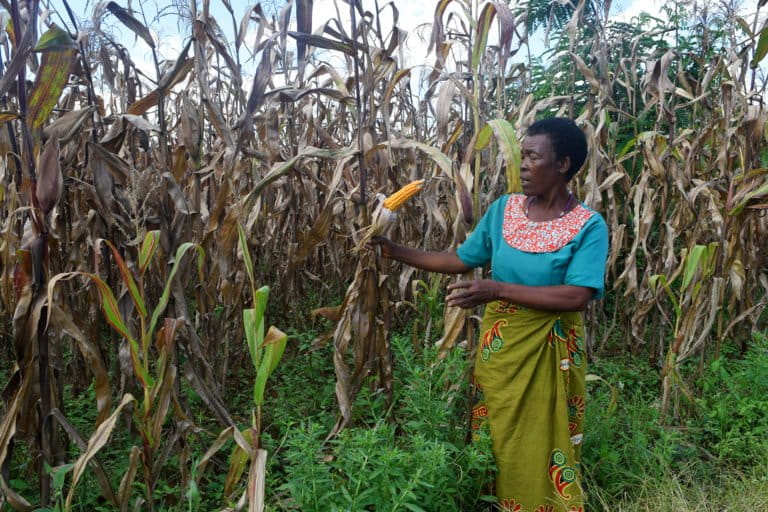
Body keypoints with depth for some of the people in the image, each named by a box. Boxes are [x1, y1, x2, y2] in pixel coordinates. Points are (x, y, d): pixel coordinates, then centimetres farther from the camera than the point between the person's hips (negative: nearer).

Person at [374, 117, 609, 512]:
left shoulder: (588, 226, -12)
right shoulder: (503, 209, 1)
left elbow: (577, 297, -23)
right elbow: (459, 260, 6)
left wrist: (498, 290, -29)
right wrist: (394, 251, 0)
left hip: (549, 353, -4)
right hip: (498, 347, 4)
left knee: (543, 449, 11)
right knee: (496, 442, 18)